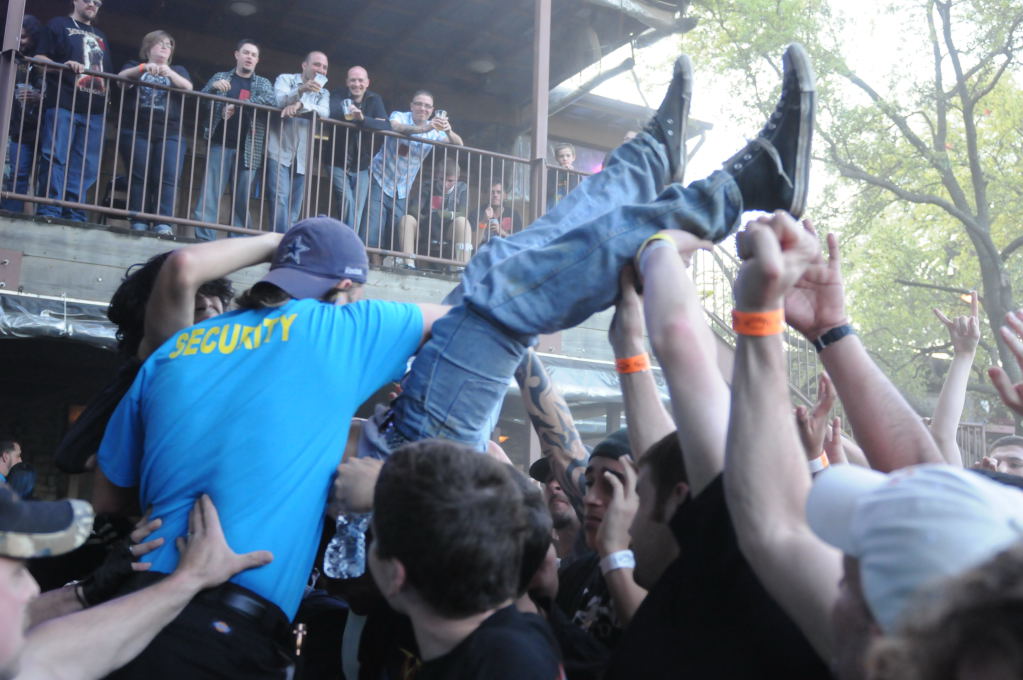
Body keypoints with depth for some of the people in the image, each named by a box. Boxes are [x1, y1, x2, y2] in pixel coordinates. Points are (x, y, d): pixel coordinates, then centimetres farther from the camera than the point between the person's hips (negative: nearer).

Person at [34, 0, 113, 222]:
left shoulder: (101, 36, 29)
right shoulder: (59, 25, 12)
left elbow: (109, 73, 29)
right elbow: (40, 59, 2)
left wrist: (109, 89, 10)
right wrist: (63, 65, -15)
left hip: (94, 109, 5)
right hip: (63, 104, -5)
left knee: (86, 165, -3)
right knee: (55, 158, -12)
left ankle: (74, 215, -3)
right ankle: (49, 212, -14)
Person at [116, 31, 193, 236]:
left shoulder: (178, 70, 23)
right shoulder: (135, 66, 20)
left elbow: (188, 88, 1)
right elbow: (121, 77, -2)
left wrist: (170, 73, -17)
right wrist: (143, 68, -19)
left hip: (170, 134, 0)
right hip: (136, 132, 0)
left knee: (168, 179, -14)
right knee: (139, 178, -7)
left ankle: (163, 224, -20)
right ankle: (139, 224, -8)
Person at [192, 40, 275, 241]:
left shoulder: (263, 83, 16)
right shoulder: (220, 77, 15)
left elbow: (270, 101, -4)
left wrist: (236, 105, -13)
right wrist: (213, 87, -16)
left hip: (247, 149, 1)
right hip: (219, 145, -1)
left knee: (243, 199, -1)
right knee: (209, 194, -9)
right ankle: (204, 240, -10)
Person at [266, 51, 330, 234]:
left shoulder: (323, 93, 16)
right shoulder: (285, 79, 8)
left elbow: (324, 113, -6)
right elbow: (279, 100, -13)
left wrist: (300, 105, -23)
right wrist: (301, 90, -31)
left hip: (301, 157, 4)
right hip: (279, 151, -4)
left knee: (294, 208, 3)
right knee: (280, 198, -17)